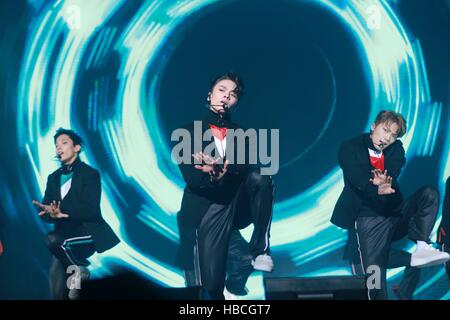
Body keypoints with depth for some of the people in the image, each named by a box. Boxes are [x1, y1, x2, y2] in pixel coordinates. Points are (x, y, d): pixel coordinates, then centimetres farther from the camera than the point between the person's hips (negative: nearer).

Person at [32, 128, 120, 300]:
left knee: (53, 239, -32)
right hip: (66, 232, 5)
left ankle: (78, 270, -10)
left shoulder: (90, 173, -3)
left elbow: (90, 210, -15)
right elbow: (44, 212, 5)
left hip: (89, 231, -5)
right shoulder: (54, 177, 14)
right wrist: (53, 214, -19)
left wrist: (62, 211, -27)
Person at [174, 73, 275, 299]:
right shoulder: (189, 132, 6)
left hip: (237, 205, 2)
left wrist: (223, 170, -28)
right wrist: (215, 174, -30)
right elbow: (191, 177, -10)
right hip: (205, 211, -2)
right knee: (212, 286, -15)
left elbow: (249, 168, -8)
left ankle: (259, 249, -17)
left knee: (260, 178, -28)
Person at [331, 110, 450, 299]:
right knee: (374, 275, -20)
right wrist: (377, 190, -37)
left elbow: (393, 173, -5)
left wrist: (384, 182, -30)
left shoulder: (396, 149, 15)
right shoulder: (350, 148, 2)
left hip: (397, 212, 4)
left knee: (430, 193, -19)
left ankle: (421, 247, -33)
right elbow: (357, 178, -15)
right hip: (370, 217, -4)